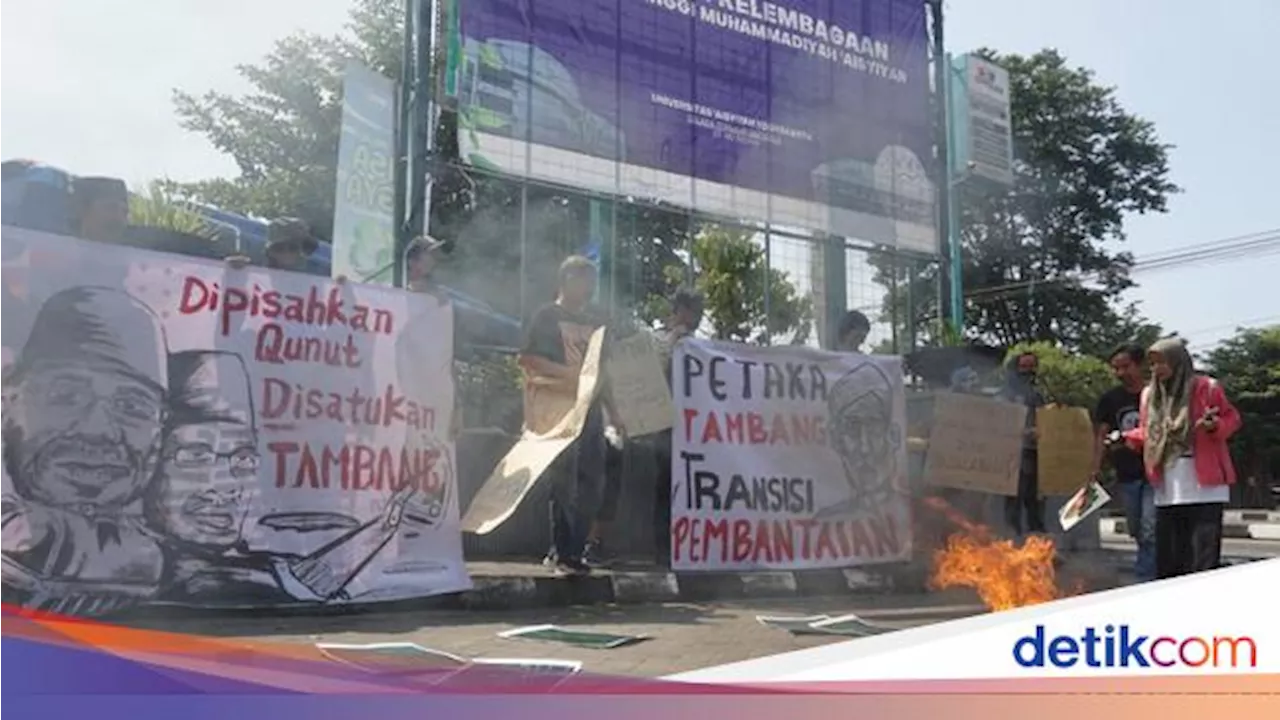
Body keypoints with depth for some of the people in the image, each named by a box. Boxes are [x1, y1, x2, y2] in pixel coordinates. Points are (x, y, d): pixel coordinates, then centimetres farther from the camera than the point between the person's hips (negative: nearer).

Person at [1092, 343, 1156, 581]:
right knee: (1136, 532, 12)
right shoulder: (1110, 399, 7)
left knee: (1150, 532, -11)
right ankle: (1155, 573, 30)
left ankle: (1144, 581, -8)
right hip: (1126, 475, 5)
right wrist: (1096, 468, 0)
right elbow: (1102, 435, 7)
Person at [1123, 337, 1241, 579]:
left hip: (1204, 487, -5)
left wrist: (1215, 426, -19)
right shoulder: (1150, 394, 11)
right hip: (1167, 491, 5)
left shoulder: (1206, 387, -4)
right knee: (1167, 558, 9)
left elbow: (1232, 418, 1)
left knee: (1204, 559, -5)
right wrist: (1126, 438, 1)